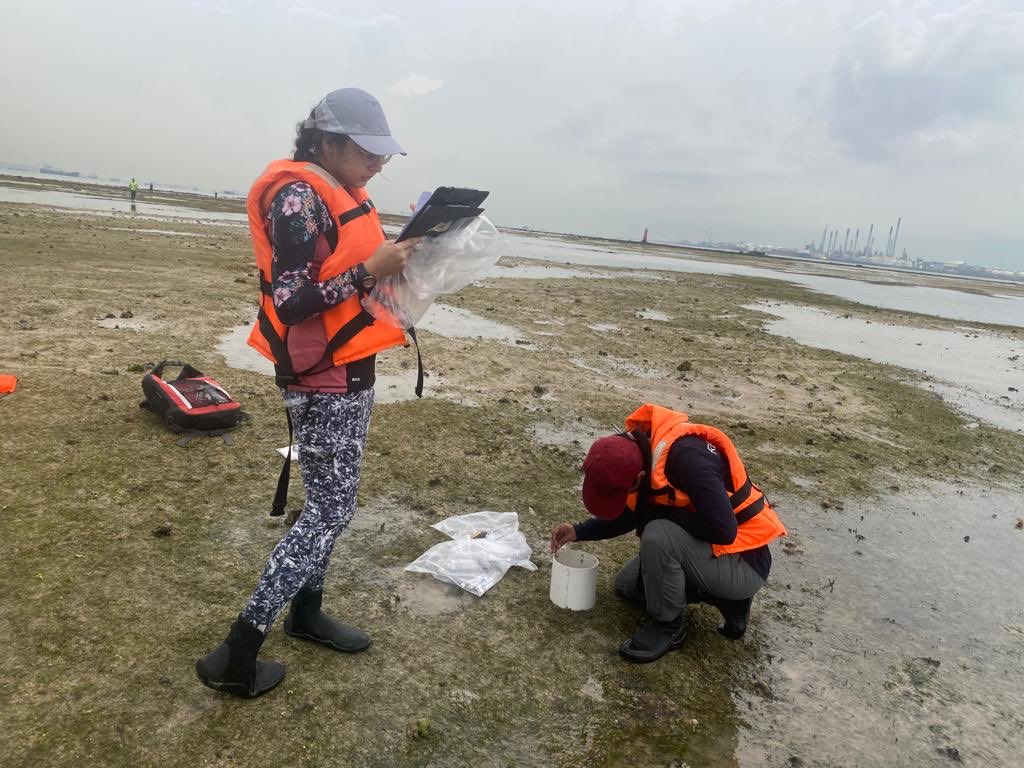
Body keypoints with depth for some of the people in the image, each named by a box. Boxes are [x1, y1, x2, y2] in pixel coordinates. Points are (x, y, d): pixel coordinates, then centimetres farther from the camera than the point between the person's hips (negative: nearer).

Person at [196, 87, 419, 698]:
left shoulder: (342, 194, 13)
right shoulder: (298, 196, -16)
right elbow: (290, 300, -24)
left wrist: (396, 257, 4)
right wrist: (372, 269, -24)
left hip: (350, 372, 9)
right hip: (324, 379, -9)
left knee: (331, 499, 16)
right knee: (331, 509, -5)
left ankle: (307, 611, 32)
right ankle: (237, 654, 4)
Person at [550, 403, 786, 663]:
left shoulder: (687, 457, -33)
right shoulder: (638, 449, -7)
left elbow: (724, 531, -34)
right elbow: (630, 515, 8)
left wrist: (661, 514, -23)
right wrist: (578, 531, -4)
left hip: (742, 562, -9)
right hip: (705, 550, 9)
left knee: (658, 536, -32)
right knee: (626, 585, 13)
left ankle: (668, 625, -7)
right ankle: (725, 597, 12)